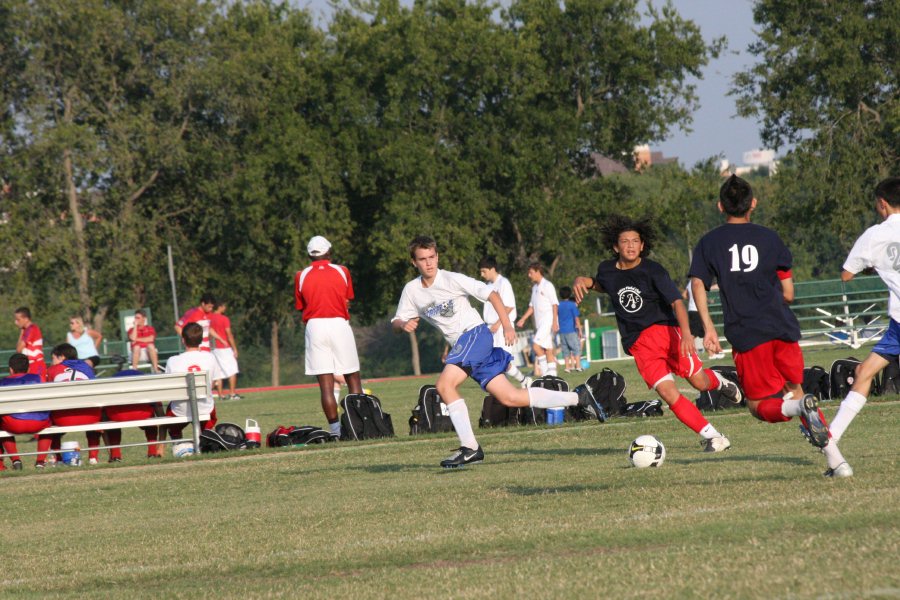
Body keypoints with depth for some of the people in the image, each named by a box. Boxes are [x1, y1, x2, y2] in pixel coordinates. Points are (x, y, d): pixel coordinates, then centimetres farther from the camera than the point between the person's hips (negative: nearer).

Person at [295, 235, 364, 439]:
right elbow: (347, 301, 10)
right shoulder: (342, 271, 6)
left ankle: (335, 429, -6)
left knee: (326, 384, -2)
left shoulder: (301, 277, 5)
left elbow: (301, 308, 6)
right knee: (353, 378, 7)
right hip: (339, 324, 0)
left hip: (314, 325, 0)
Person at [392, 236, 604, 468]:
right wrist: (403, 325, -11)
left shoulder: (451, 279, -10)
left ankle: (470, 448, -19)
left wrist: (507, 325, -16)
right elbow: (396, 322, 13)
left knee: (444, 384, -24)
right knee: (509, 397, 2)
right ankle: (578, 397, 10)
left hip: (475, 334, -6)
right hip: (460, 345, 6)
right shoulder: (411, 290, 7)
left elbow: (490, 294, -9)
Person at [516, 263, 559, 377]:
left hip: (548, 321, -8)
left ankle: (546, 372, -12)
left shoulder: (547, 286, -8)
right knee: (548, 349, 6)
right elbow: (532, 306, 23)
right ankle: (552, 375, 5)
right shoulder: (535, 287, 16)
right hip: (539, 323, 8)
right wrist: (523, 319, 16)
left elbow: (555, 305, -13)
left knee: (536, 345, -17)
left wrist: (554, 322, -19)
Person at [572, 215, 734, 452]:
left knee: (699, 382, -13)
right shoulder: (607, 270, 5)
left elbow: (676, 302, -16)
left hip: (664, 328, -2)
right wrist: (582, 281, 6)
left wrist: (686, 333, -32)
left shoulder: (653, 271, -8)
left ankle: (717, 381, 26)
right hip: (638, 343, 2)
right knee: (668, 393, -16)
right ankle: (711, 436, -9)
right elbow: (600, 284, 30)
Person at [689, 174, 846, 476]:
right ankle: (835, 459, 3)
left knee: (760, 406, 7)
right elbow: (788, 294, 10)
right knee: (795, 392, 18)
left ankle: (800, 407, -28)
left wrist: (708, 328, -7)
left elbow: (698, 284, -6)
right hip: (783, 329, 2)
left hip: (746, 336, -2)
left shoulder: (709, 242, 9)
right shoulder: (769, 237, 10)